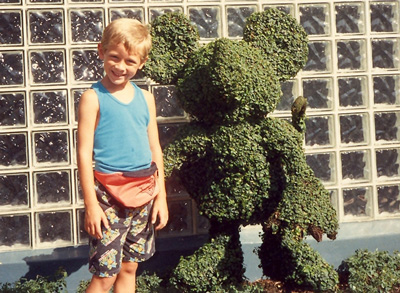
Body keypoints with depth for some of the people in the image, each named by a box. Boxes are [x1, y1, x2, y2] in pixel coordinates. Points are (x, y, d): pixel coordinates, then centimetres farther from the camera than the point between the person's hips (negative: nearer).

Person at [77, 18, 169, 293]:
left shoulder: (145, 98, 9)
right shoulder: (93, 97, -6)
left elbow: (155, 149, 13)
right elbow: (84, 152, -9)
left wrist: (161, 196, 10)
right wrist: (91, 204, -12)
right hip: (109, 195, -5)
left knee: (129, 267, 14)